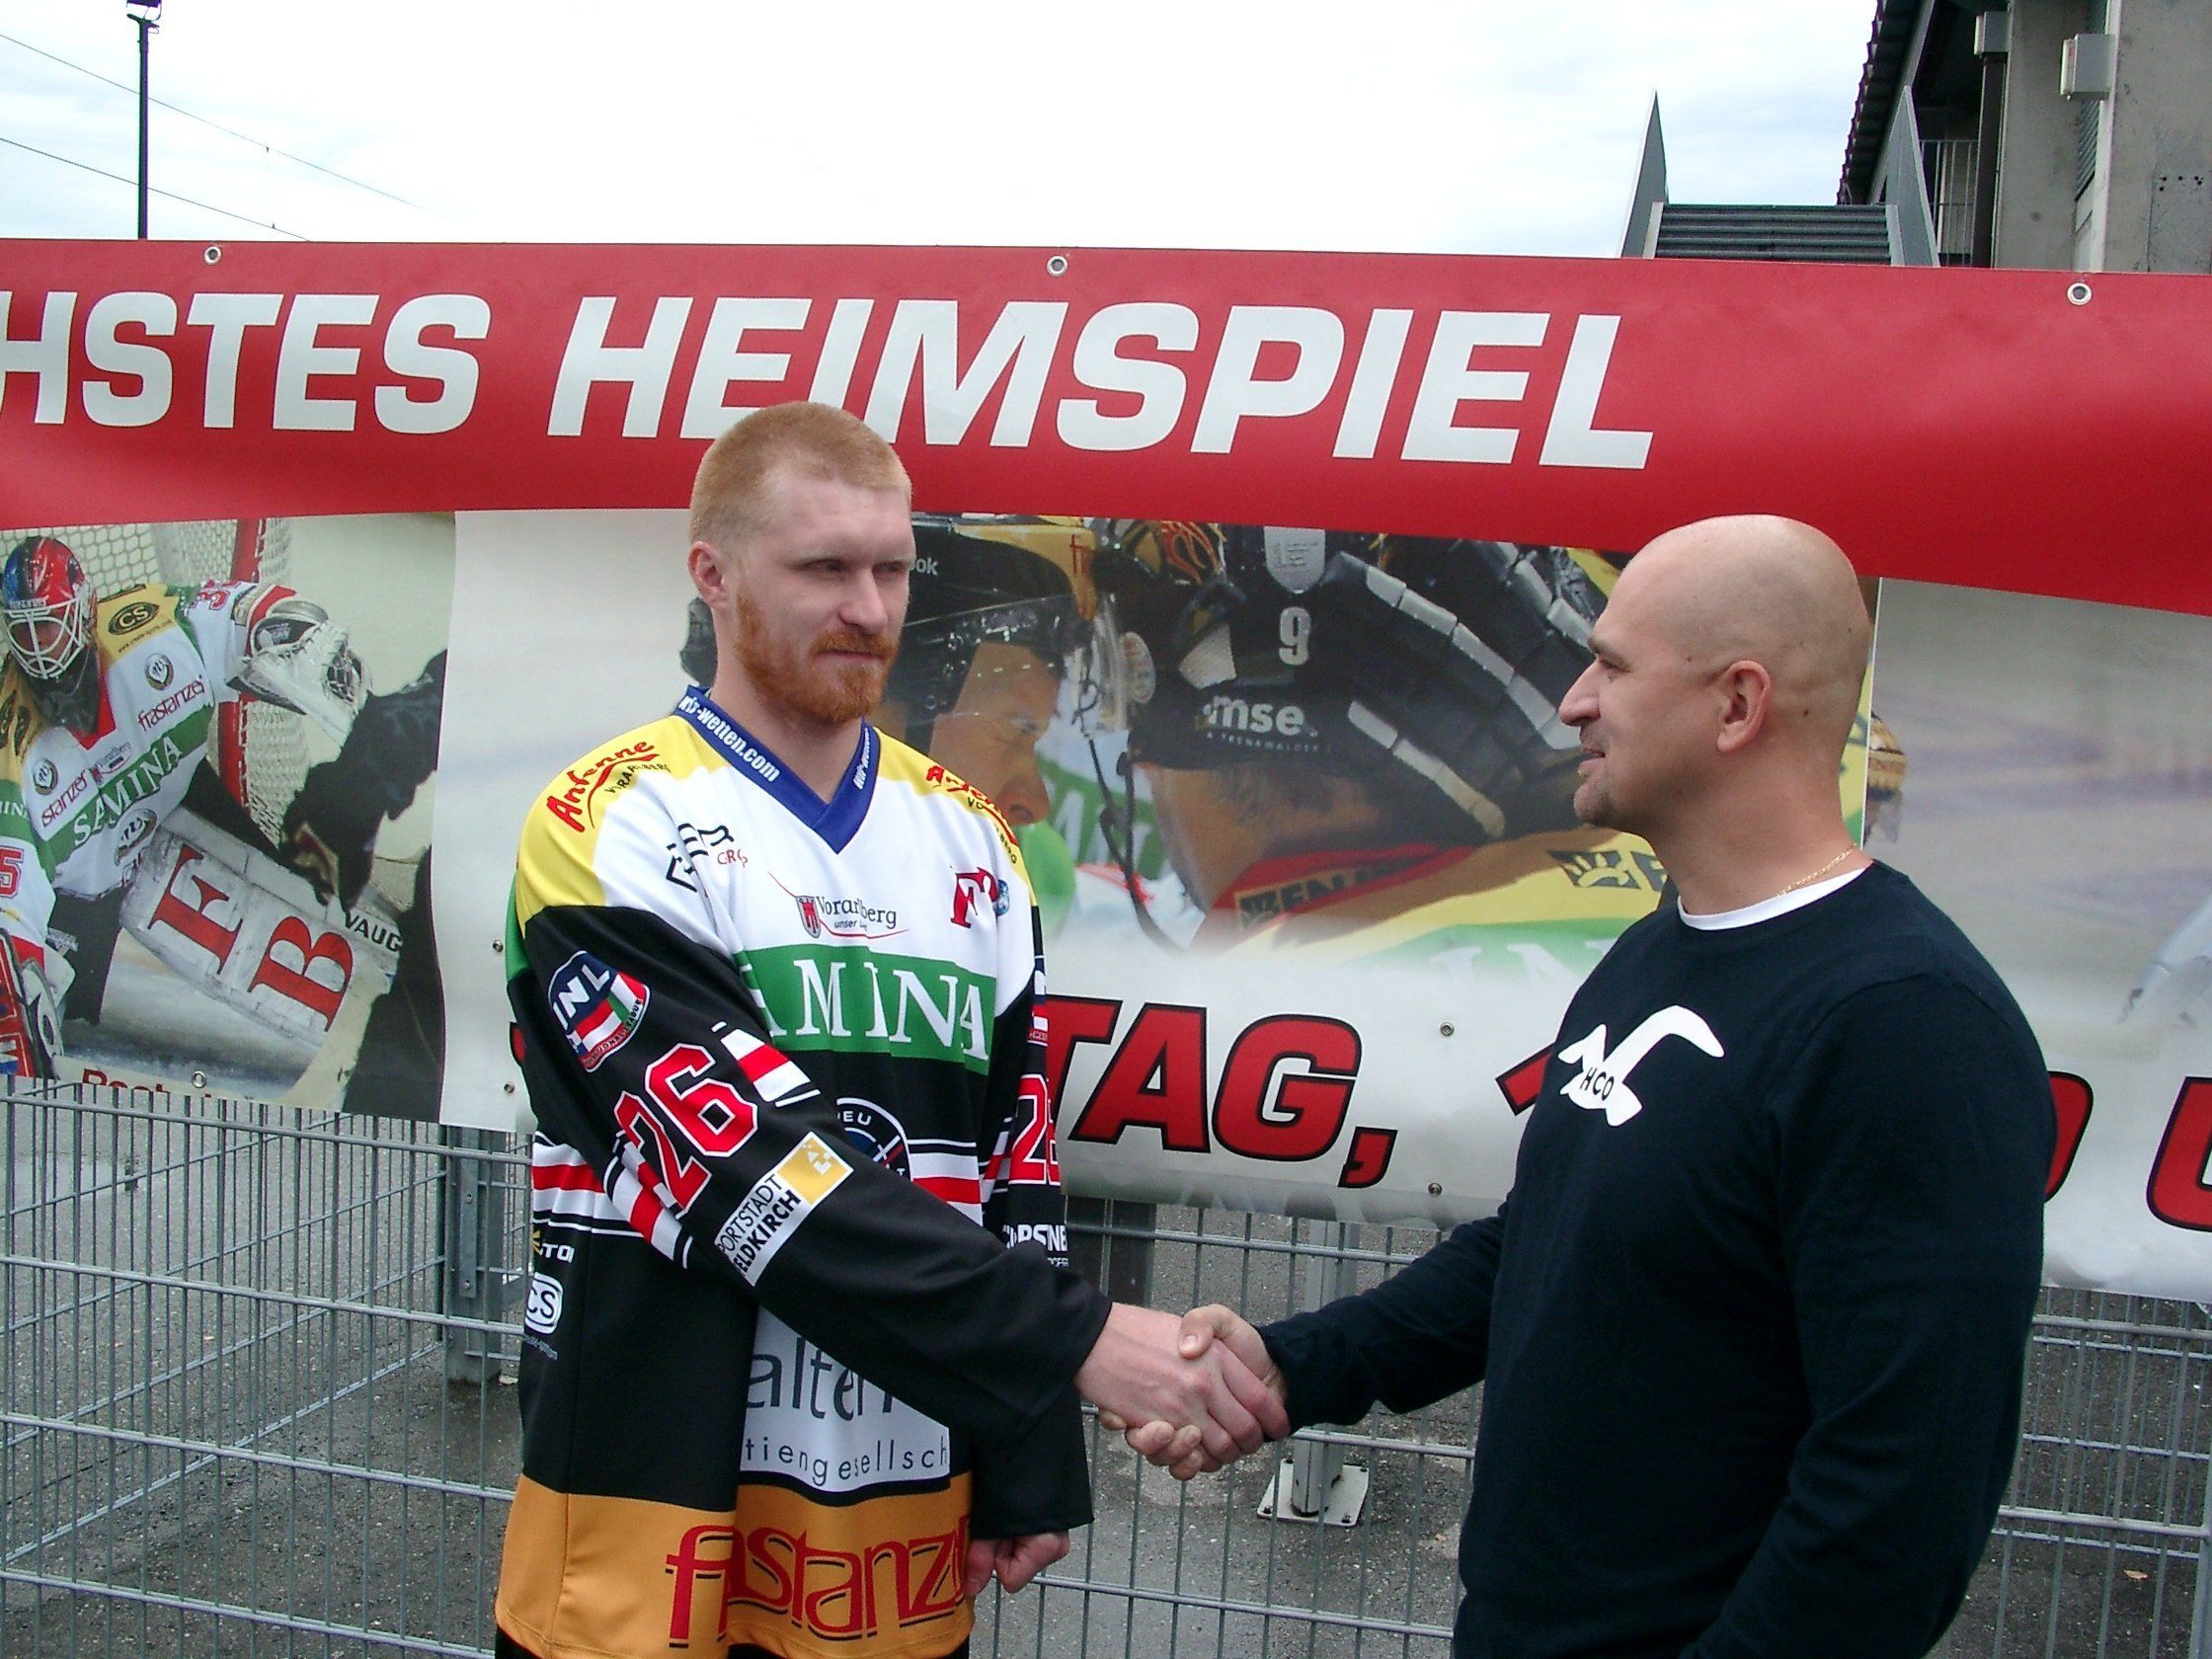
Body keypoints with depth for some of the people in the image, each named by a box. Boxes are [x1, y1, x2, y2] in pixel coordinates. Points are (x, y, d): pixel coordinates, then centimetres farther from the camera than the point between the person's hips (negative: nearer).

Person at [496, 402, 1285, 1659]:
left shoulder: (969, 838, 8)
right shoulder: (614, 831, -11)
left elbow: (1017, 1163, 9)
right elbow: (744, 1164, -21)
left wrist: (1033, 1470, 6)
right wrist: (1077, 1337, -25)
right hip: (662, 1509, -4)